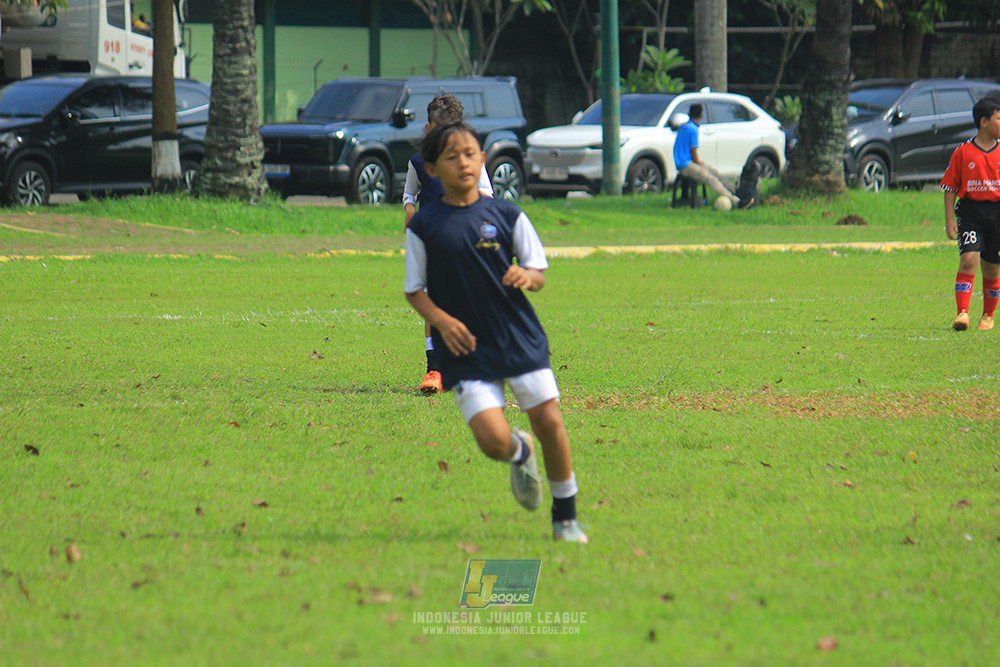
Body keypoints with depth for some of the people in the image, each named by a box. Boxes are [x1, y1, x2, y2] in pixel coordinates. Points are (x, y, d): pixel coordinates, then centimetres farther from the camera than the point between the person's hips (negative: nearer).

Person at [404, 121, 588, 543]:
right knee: (493, 439, -14)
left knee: (550, 422, -4)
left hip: (520, 338, 1)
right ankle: (520, 454, 26)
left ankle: (565, 518, 16)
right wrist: (440, 319, -13)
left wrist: (526, 276, -16)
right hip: (466, 350, -1)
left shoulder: (506, 215, 3)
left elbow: (538, 275, 8)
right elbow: (414, 290, 5)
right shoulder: (423, 226, -1)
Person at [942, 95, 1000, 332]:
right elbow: (950, 187, 3)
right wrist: (950, 220, -3)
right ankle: (962, 313, -21)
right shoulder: (963, 152, -1)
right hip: (970, 211, -2)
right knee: (969, 259, -18)